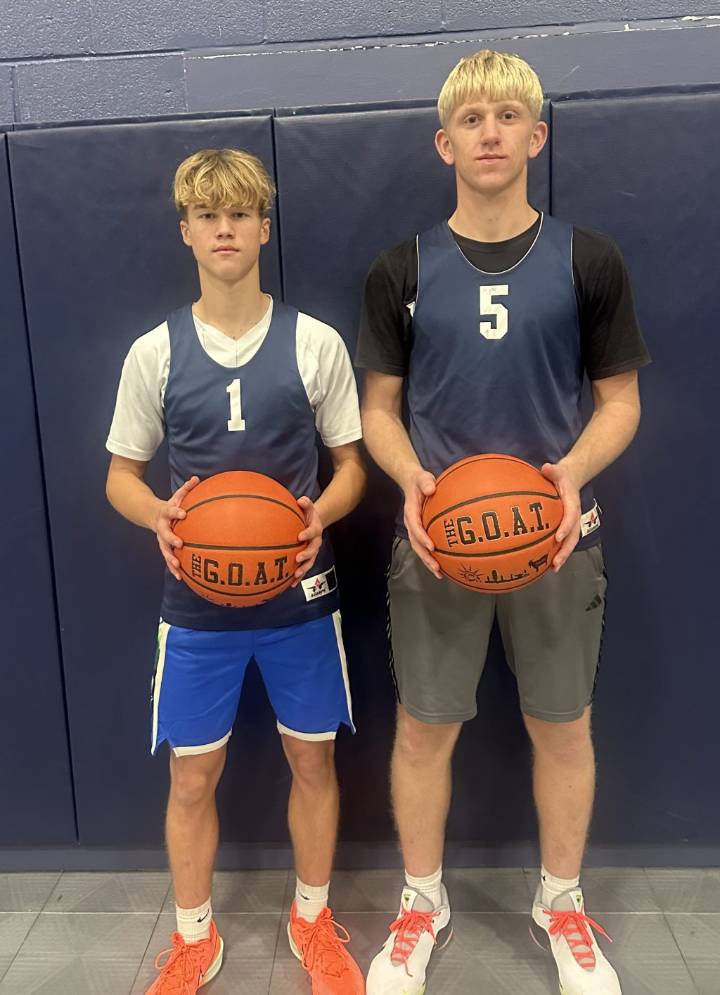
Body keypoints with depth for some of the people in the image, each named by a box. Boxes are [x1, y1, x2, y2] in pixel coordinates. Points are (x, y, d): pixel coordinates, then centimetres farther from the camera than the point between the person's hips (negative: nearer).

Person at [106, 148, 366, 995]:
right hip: (198, 602, 0)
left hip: (300, 594, 0)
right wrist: (159, 516, -17)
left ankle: (312, 918, 40)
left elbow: (350, 465, 3)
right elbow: (120, 475, 5)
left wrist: (320, 514, -19)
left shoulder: (316, 343, -3)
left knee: (312, 761, 13)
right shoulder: (153, 352, -2)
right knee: (192, 777, 10)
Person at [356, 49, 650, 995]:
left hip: (556, 536, 1)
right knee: (424, 729, 9)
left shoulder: (589, 261, 1)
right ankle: (422, 904, 34)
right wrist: (412, 479, -16)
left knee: (562, 728, 12)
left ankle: (562, 902, 38)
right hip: (434, 537, 0)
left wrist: (576, 471, -17)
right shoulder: (402, 271, 2)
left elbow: (620, 399, 4)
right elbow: (379, 407, 5)